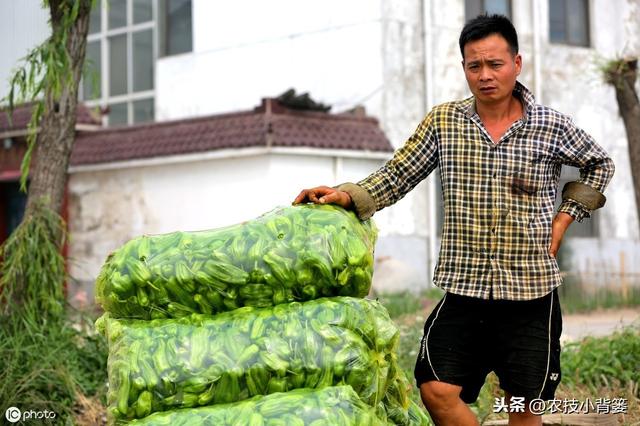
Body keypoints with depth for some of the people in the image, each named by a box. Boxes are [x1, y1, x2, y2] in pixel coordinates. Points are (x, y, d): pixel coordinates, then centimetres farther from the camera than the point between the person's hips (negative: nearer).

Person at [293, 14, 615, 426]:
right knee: (437, 391, -8)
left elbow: (600, 165, 16)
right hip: (464, 288, 1)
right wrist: (349, 195, -11)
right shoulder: (443, 121, 2)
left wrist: (566, 215, 5)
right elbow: (398, 174, 5)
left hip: (531, 292, -1)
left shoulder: (552, 126, -1)